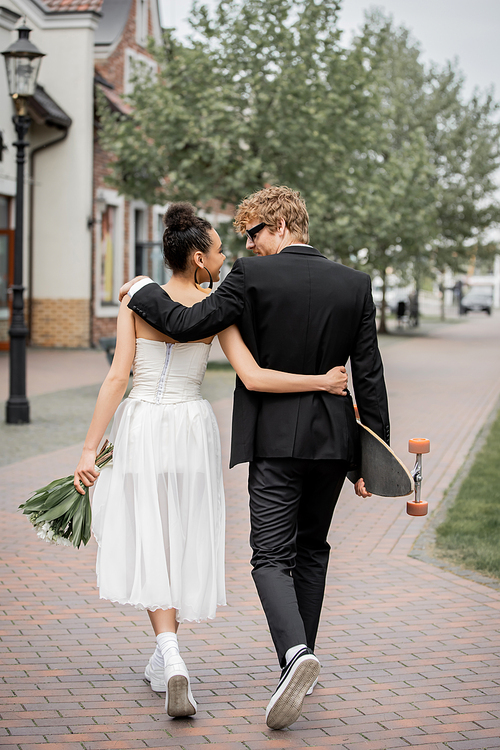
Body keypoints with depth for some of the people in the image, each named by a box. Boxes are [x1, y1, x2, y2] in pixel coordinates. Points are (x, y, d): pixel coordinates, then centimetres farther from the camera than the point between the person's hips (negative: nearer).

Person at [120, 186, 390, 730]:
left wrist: (142, 291, 8)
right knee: (312, 548, 18)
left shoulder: (253, 276, -9)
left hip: (276, 439, -4)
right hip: (333, 438, 4)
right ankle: (302, 656, 25)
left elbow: (188, 324, -10)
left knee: (272, 555, -4)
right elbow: (369, 375, 4)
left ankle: (295, 652, -28)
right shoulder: (354, 284, 4)